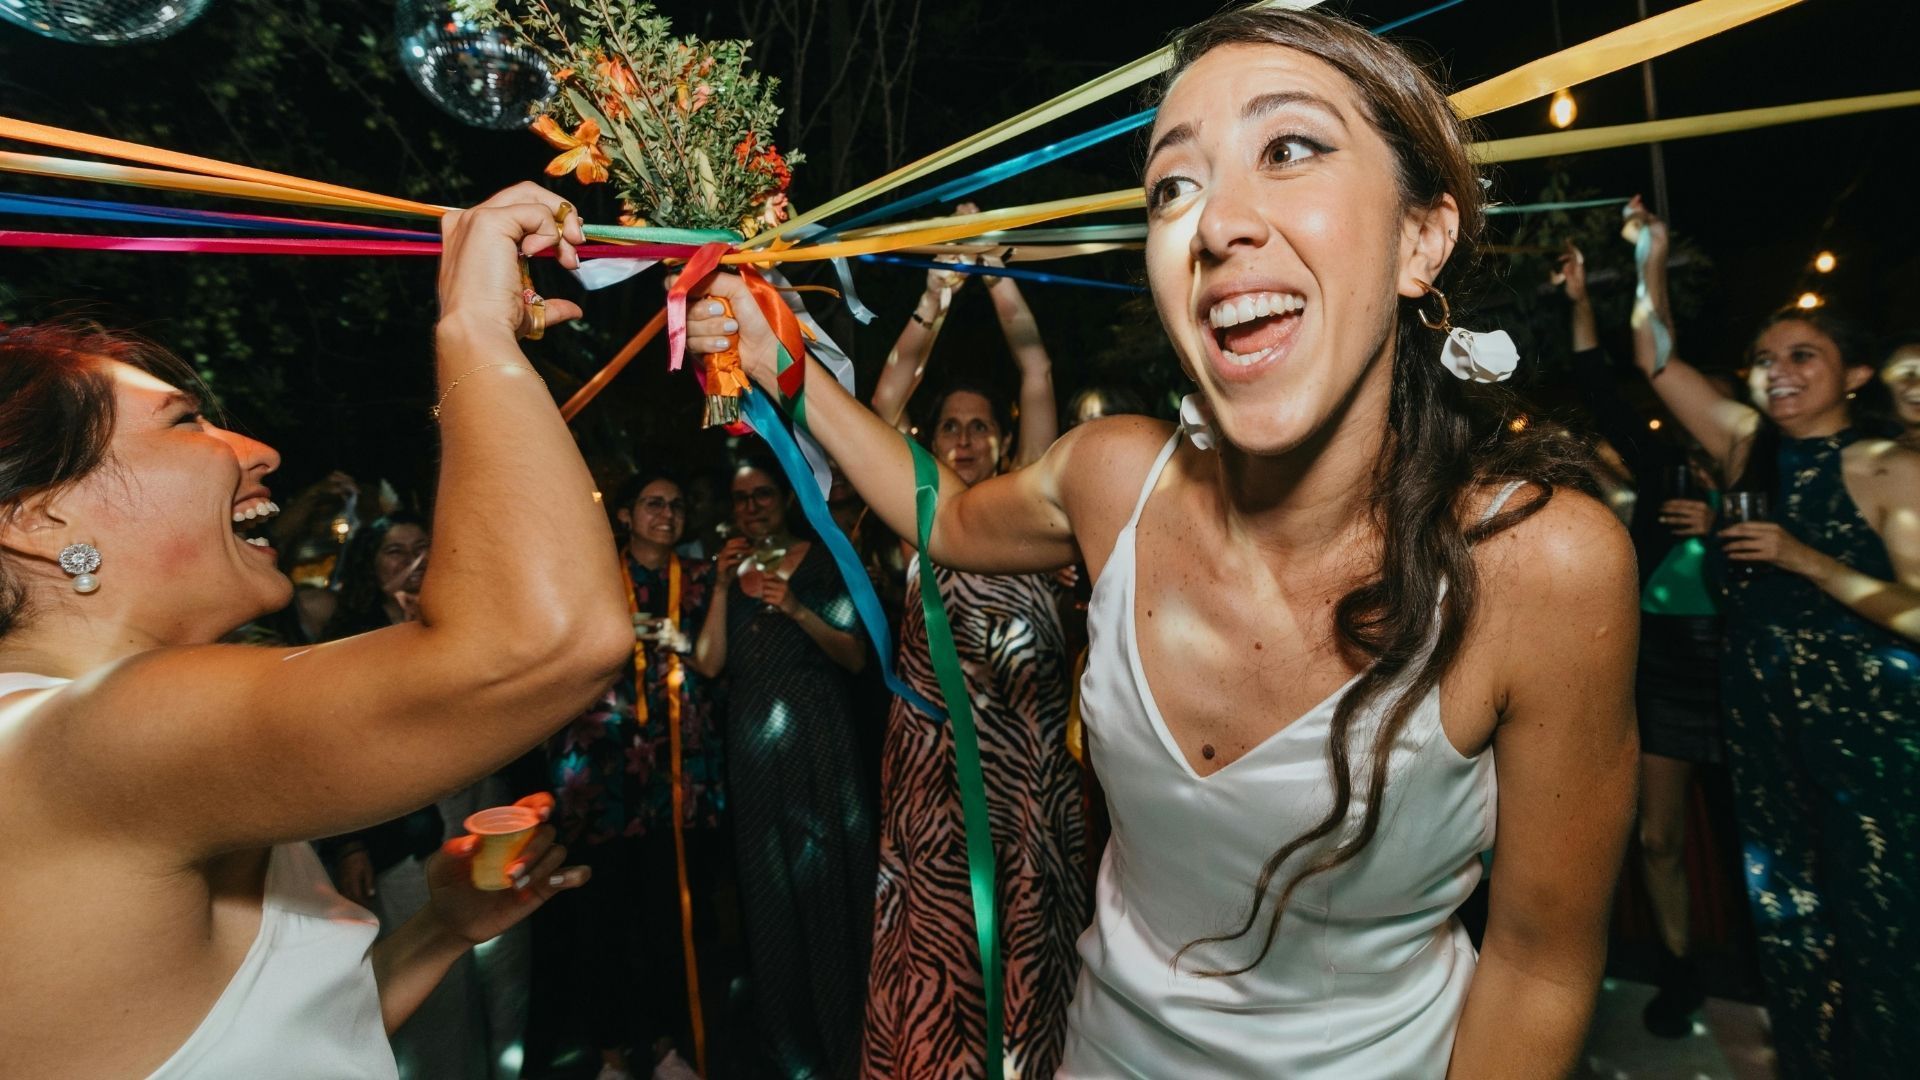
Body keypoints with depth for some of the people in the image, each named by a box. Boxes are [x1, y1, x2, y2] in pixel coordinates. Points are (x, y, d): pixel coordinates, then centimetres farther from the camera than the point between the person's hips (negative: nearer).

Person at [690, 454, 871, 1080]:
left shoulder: (822, 562, -1)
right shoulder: (728, 570, 10)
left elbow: (858, 657, -7)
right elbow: (709, 664, 0)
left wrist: (798, 611, -19)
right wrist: (723, 588, -8)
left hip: (819, 744, -3)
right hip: (753, 749, 4)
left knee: (827, 882, 5)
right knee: (768, 892, 11)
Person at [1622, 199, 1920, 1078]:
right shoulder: (1751, 449, 6)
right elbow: (1657, 364, 4)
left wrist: (1803, 559, -18)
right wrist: (1649, 263, 0)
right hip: (1762, 712, 5)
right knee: (1785, 909, 15)